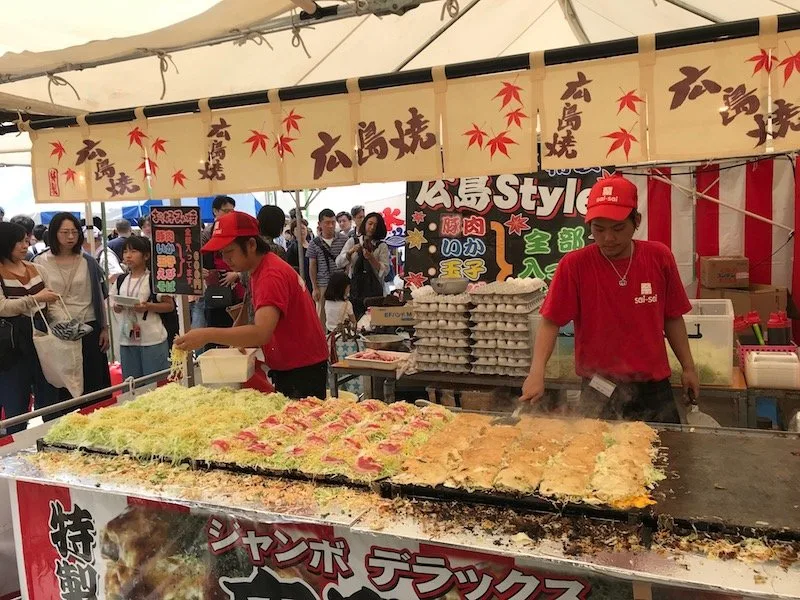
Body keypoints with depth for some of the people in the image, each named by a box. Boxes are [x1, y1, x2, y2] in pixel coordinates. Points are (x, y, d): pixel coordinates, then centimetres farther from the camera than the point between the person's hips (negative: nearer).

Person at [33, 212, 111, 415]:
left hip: (89, 329, 1)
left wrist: (104, 328, 5)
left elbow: (100, 297, 8)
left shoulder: (88, 262, 6)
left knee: (94, 383, 6)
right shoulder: (40, 263, 1)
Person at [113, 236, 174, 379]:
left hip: (153, 340, -5)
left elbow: (170, 305, -6)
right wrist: (117, 307, -4)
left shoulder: (154, 279, -7)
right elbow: (117, 307, 19)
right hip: (127, 339, 6)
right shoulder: (121, 281, 9)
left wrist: (148, 306, -20)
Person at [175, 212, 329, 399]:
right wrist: (245, 342, 1)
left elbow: (261, 333, -35)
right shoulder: (259, 270, 9)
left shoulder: (271, 275, -23)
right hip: (286, 368, 9)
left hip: (302, 370, -9)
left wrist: (207, 335, -35)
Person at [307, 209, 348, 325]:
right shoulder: (314, 243, 2)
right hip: (323, 285, 0)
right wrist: (315, 288, 2)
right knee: (321, 316, 3)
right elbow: (312, 266, 6)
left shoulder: (344, 239, 2)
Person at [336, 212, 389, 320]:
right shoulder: (352, 241, 12)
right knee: (354, 319, -6)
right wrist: (351, 251, -10)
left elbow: (385, 270, -2)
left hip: (374, 290, -1)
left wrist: (371, 258, -15)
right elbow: (339, 263, 4)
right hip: (355, 288, 1)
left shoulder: (382, 246, 7)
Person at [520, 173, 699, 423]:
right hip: (600, 391, -3)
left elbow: (672, 318, 7)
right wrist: (537, 372, -24)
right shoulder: (574, 265, -12)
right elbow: (550, 322, -12)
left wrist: (688, 367, 8)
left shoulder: (659, 257, -4)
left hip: (654, 387, 3)